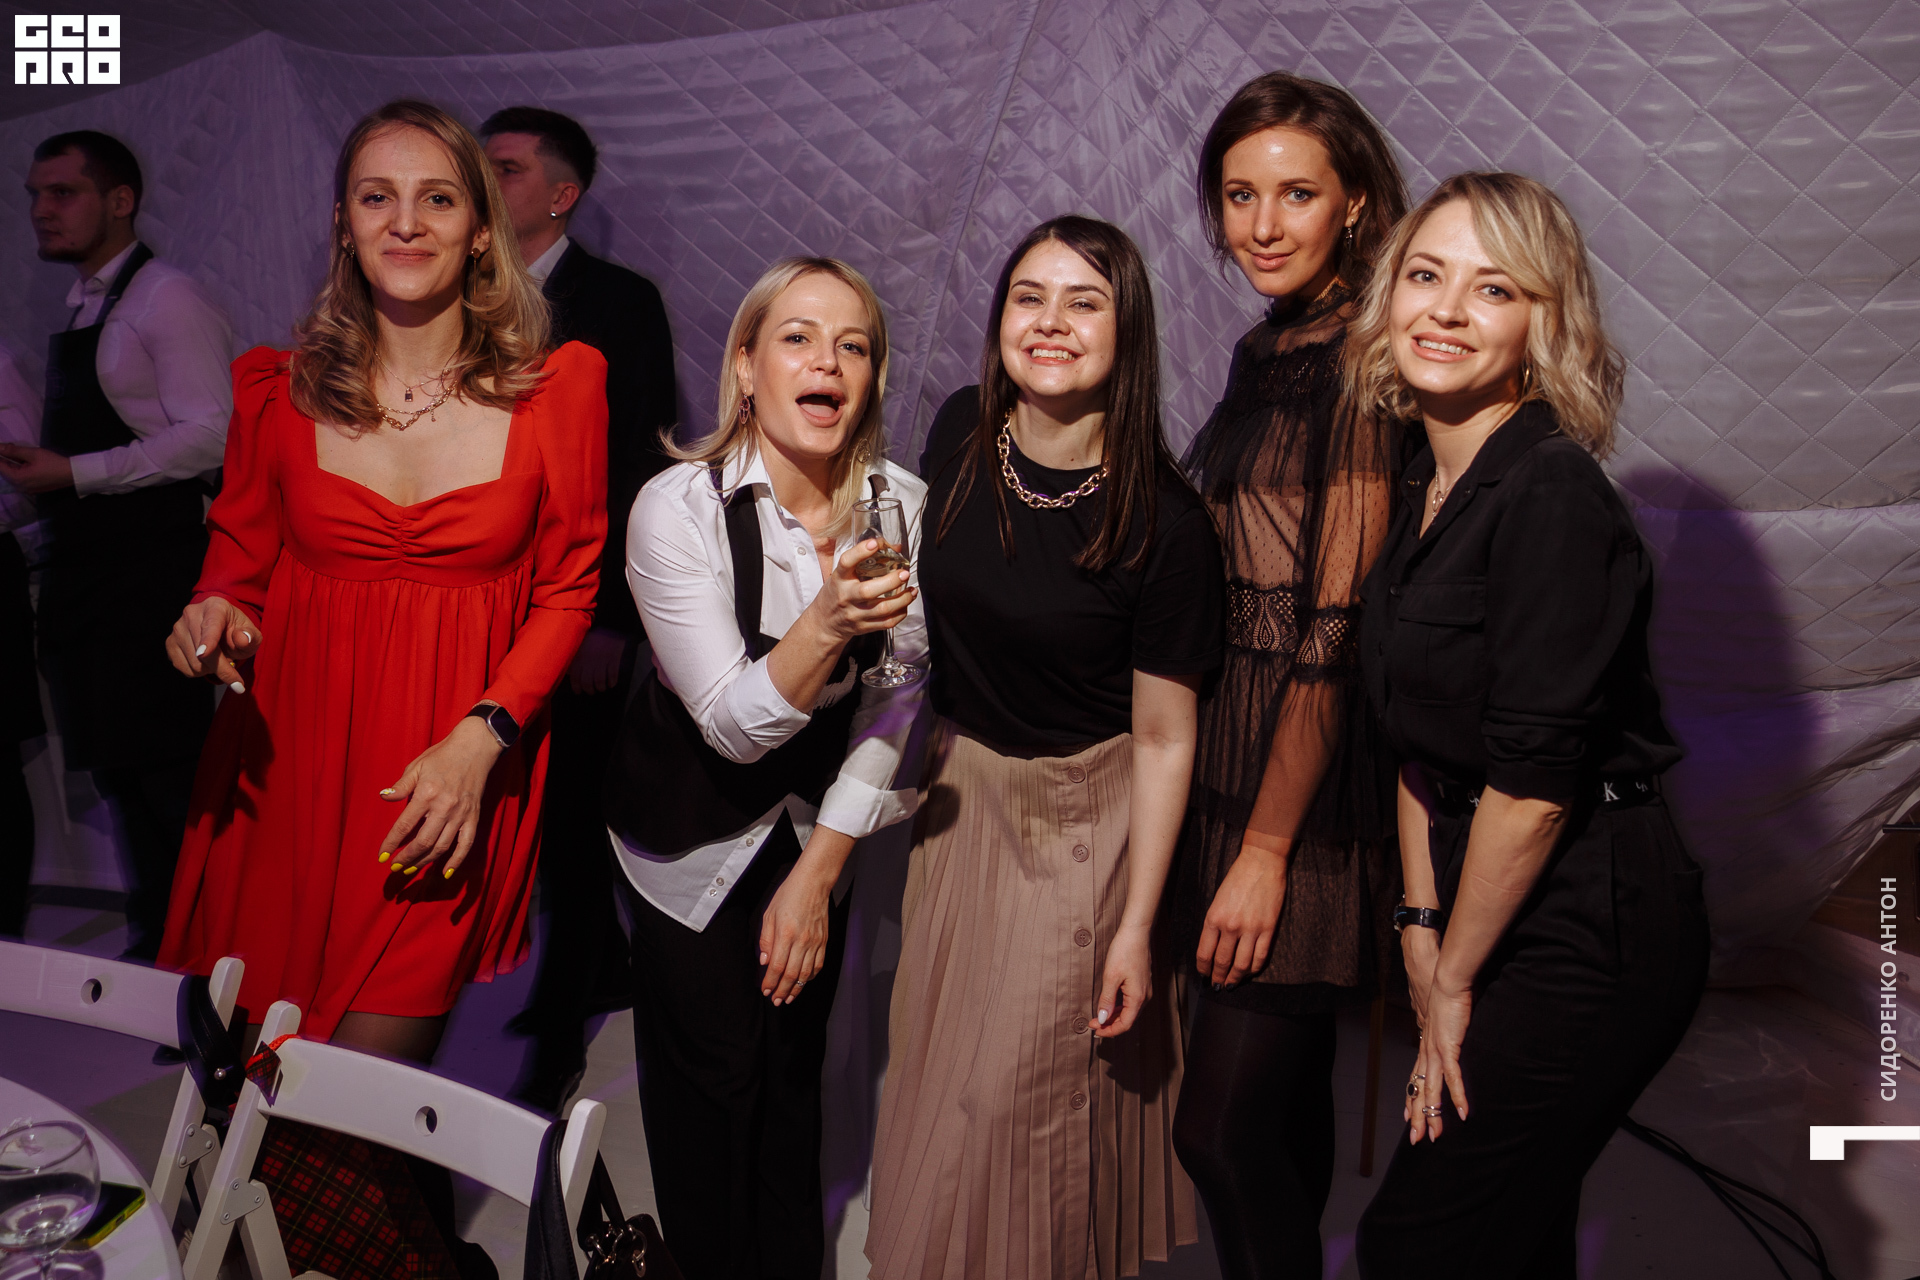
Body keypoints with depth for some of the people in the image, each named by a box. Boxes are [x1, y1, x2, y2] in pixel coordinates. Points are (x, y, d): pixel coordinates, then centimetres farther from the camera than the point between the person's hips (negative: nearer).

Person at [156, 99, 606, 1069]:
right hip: (287, 758, 2)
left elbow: (567, 588, 1)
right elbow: (241, 550, 17)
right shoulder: (278, 388, 4)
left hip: (454, 778, -2)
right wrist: (216, 611, -7)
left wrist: (481, 737, -11)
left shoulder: (560, 387, -2)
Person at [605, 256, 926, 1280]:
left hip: (816, 823, 3)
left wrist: (817, 874, -5)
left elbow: (888, 711, -6)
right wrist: (828, 623, -44)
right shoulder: (677, 508, -22)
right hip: (692, 831, -3)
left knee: (794, 1069, 14)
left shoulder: (904, 508, -12)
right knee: (711, 1079, 5)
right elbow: (734, 723, -25)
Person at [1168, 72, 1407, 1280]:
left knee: (1224, 1122, -4)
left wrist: (1265, 851, -17)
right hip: (1234, 755, 8)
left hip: (1316, 782, -8)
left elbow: (1338, 627, -18)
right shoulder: (1269, 351, 12)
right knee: (1284, 1090, 19)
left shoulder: (1360, 362, -14)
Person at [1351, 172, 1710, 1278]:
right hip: (1496, 904, 8)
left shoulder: (1553, 495, -21)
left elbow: (1534, 777, -21)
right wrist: (1422, 922, 5)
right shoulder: (1425, 489, 6)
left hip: (1589, 931, -8)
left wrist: (1453, 982, -11)